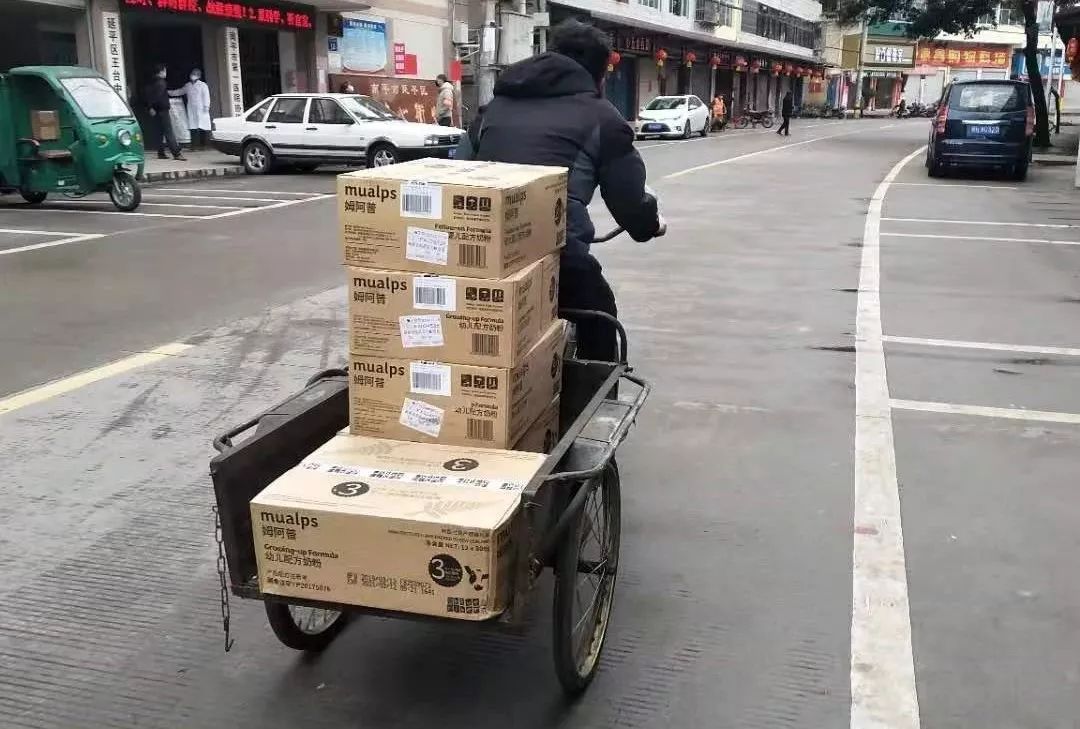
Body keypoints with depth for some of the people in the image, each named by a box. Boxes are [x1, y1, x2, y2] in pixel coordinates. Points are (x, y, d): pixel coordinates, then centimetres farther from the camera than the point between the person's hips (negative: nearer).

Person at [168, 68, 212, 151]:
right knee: (193, 127, -4)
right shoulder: (187, 85, 15)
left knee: (203, 127, -8)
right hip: (191, 109, 4)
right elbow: (179, 92, 29)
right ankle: (195, 145, -4)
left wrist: (206, 106, -12)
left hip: (201, 109, -4)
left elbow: (206, 96, -4)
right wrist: (170, 92, 28)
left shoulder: (203, 85, 2)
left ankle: (203, 144, -2)